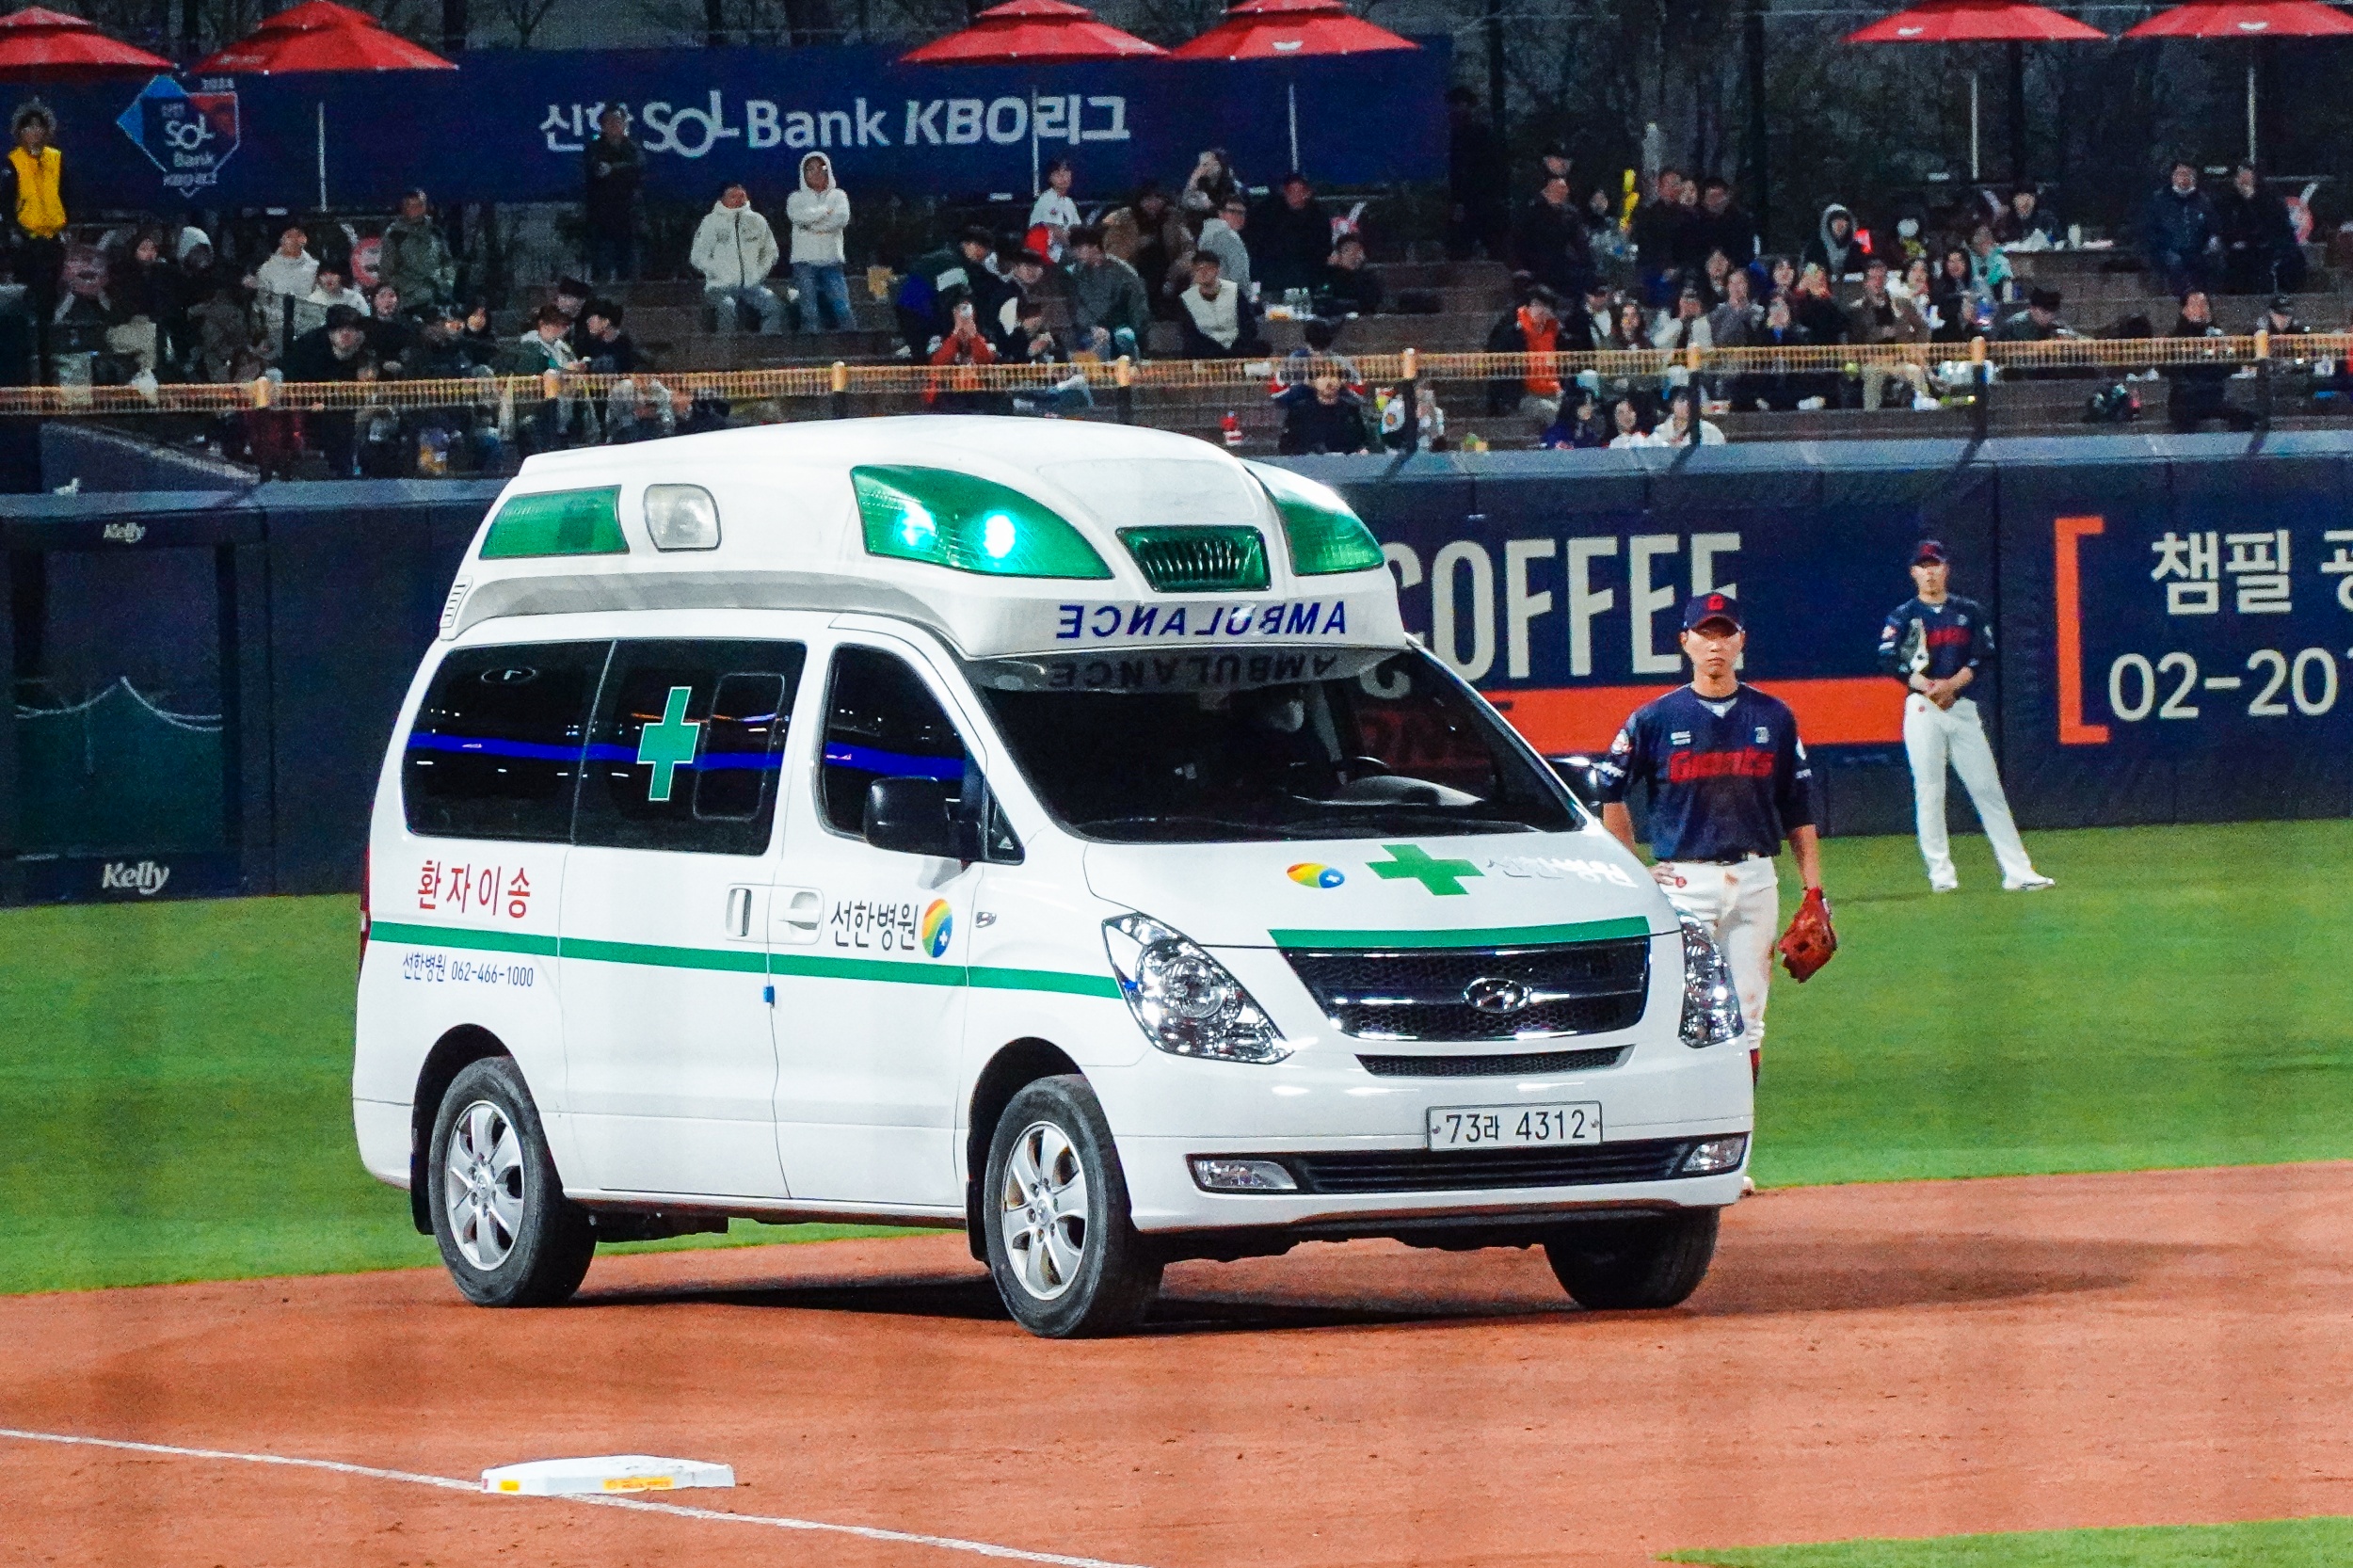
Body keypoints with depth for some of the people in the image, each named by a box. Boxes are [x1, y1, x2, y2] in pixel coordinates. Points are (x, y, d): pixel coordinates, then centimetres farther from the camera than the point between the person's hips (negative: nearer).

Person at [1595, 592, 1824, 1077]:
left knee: (1747, 1016, 4)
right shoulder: (1656, 719, 0)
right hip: (1684, 881, -3)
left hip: (1754, 881, 3)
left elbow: (1798, 810, 9)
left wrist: (1813, 889, 3)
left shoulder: (1773, 717, 7)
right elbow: (1610, 795, 8)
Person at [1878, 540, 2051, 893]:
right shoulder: (1904, 616, 4)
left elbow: (1982, 656, 1)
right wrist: (1928, 686, -19)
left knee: (1988, 789, -1)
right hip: (1922, 708, -1)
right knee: (1929, 792, -3)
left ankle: (2017, 872, -3)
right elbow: (1889, 660, -8)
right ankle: (1941, 873, 2)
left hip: (1963, 706, 1)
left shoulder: (1970, 612, 10)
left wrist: (1952, 684, -14)